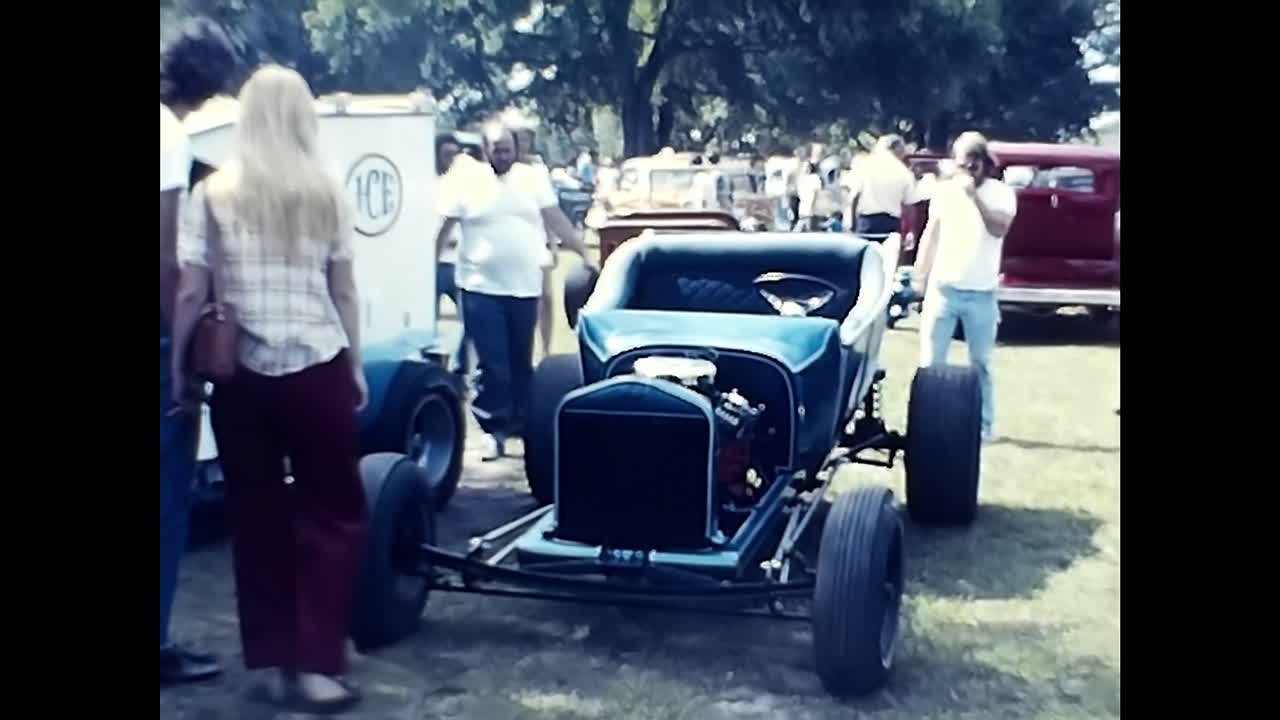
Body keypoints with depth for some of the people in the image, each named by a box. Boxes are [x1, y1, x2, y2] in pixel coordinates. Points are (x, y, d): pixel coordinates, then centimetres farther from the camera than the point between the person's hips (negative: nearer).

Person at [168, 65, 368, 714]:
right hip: (316, 371, -1)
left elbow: (189, 295, -4)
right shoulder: (326, 192, -1)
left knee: (256, 517, 12)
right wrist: (355, 367, 14)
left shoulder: (212, 194, -1)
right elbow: (343, 292, 3)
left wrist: (179, 373, 5)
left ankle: (272, 663, 18)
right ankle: (317, 665, 5)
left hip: (240, 377, 1)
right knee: (333, 513, 9)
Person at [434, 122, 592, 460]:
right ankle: (495, 429, 4)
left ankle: (521, 424, 26)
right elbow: (444, 227, 1)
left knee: (522, 362, 12)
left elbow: (557, 220, 6)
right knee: (492, 364, -3)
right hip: (481, 288, -2)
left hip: (525, 287, 2)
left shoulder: (534, 178, 5)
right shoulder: (465, 179, -1)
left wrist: (584, 254, 2)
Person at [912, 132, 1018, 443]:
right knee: (931, 361, 3)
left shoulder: (1001, 193, -2)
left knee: (980, 364, 6)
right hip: (942, 288, 2)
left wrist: (974, 195, -22)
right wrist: (919, 279, 9)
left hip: (982, 293, -2)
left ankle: (982, 425, 14)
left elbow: (999, 229, -18)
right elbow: (931, 235, 11)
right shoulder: (944, 190, 5)